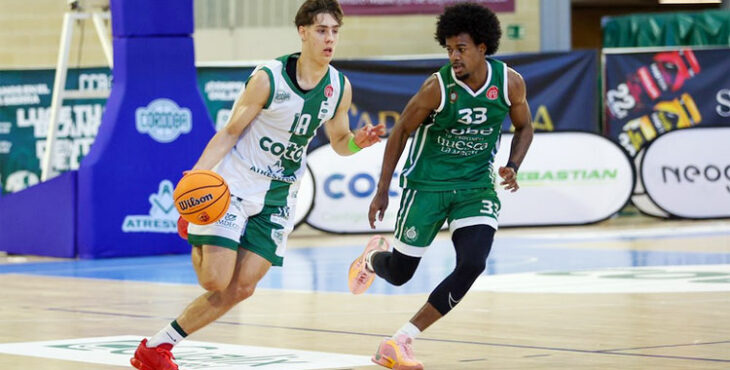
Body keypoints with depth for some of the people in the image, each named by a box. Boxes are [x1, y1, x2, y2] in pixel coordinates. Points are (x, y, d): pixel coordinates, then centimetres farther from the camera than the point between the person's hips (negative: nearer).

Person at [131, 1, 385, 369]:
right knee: (215, 281, -15)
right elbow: (230, 132, -10)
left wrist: (357, 142, -12)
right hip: (235, 185, -5)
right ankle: (198, 247, 21)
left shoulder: (340, 88, -2)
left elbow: (338, 141, 12)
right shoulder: (269, 78, -16)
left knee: (241, 288, -3)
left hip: (277, 198, 5)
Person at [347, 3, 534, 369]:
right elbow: (401, 131, -5)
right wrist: (382, 191, -4)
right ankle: (372, 258, 46)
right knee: (398, 272, 4)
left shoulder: (509, 82, -9)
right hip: (427, 184, -2)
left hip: (476, 187, 2)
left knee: (472, 265, -19)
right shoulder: (438, 86, -17)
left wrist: (512, 167, -10)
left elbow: (524, 127, 9)